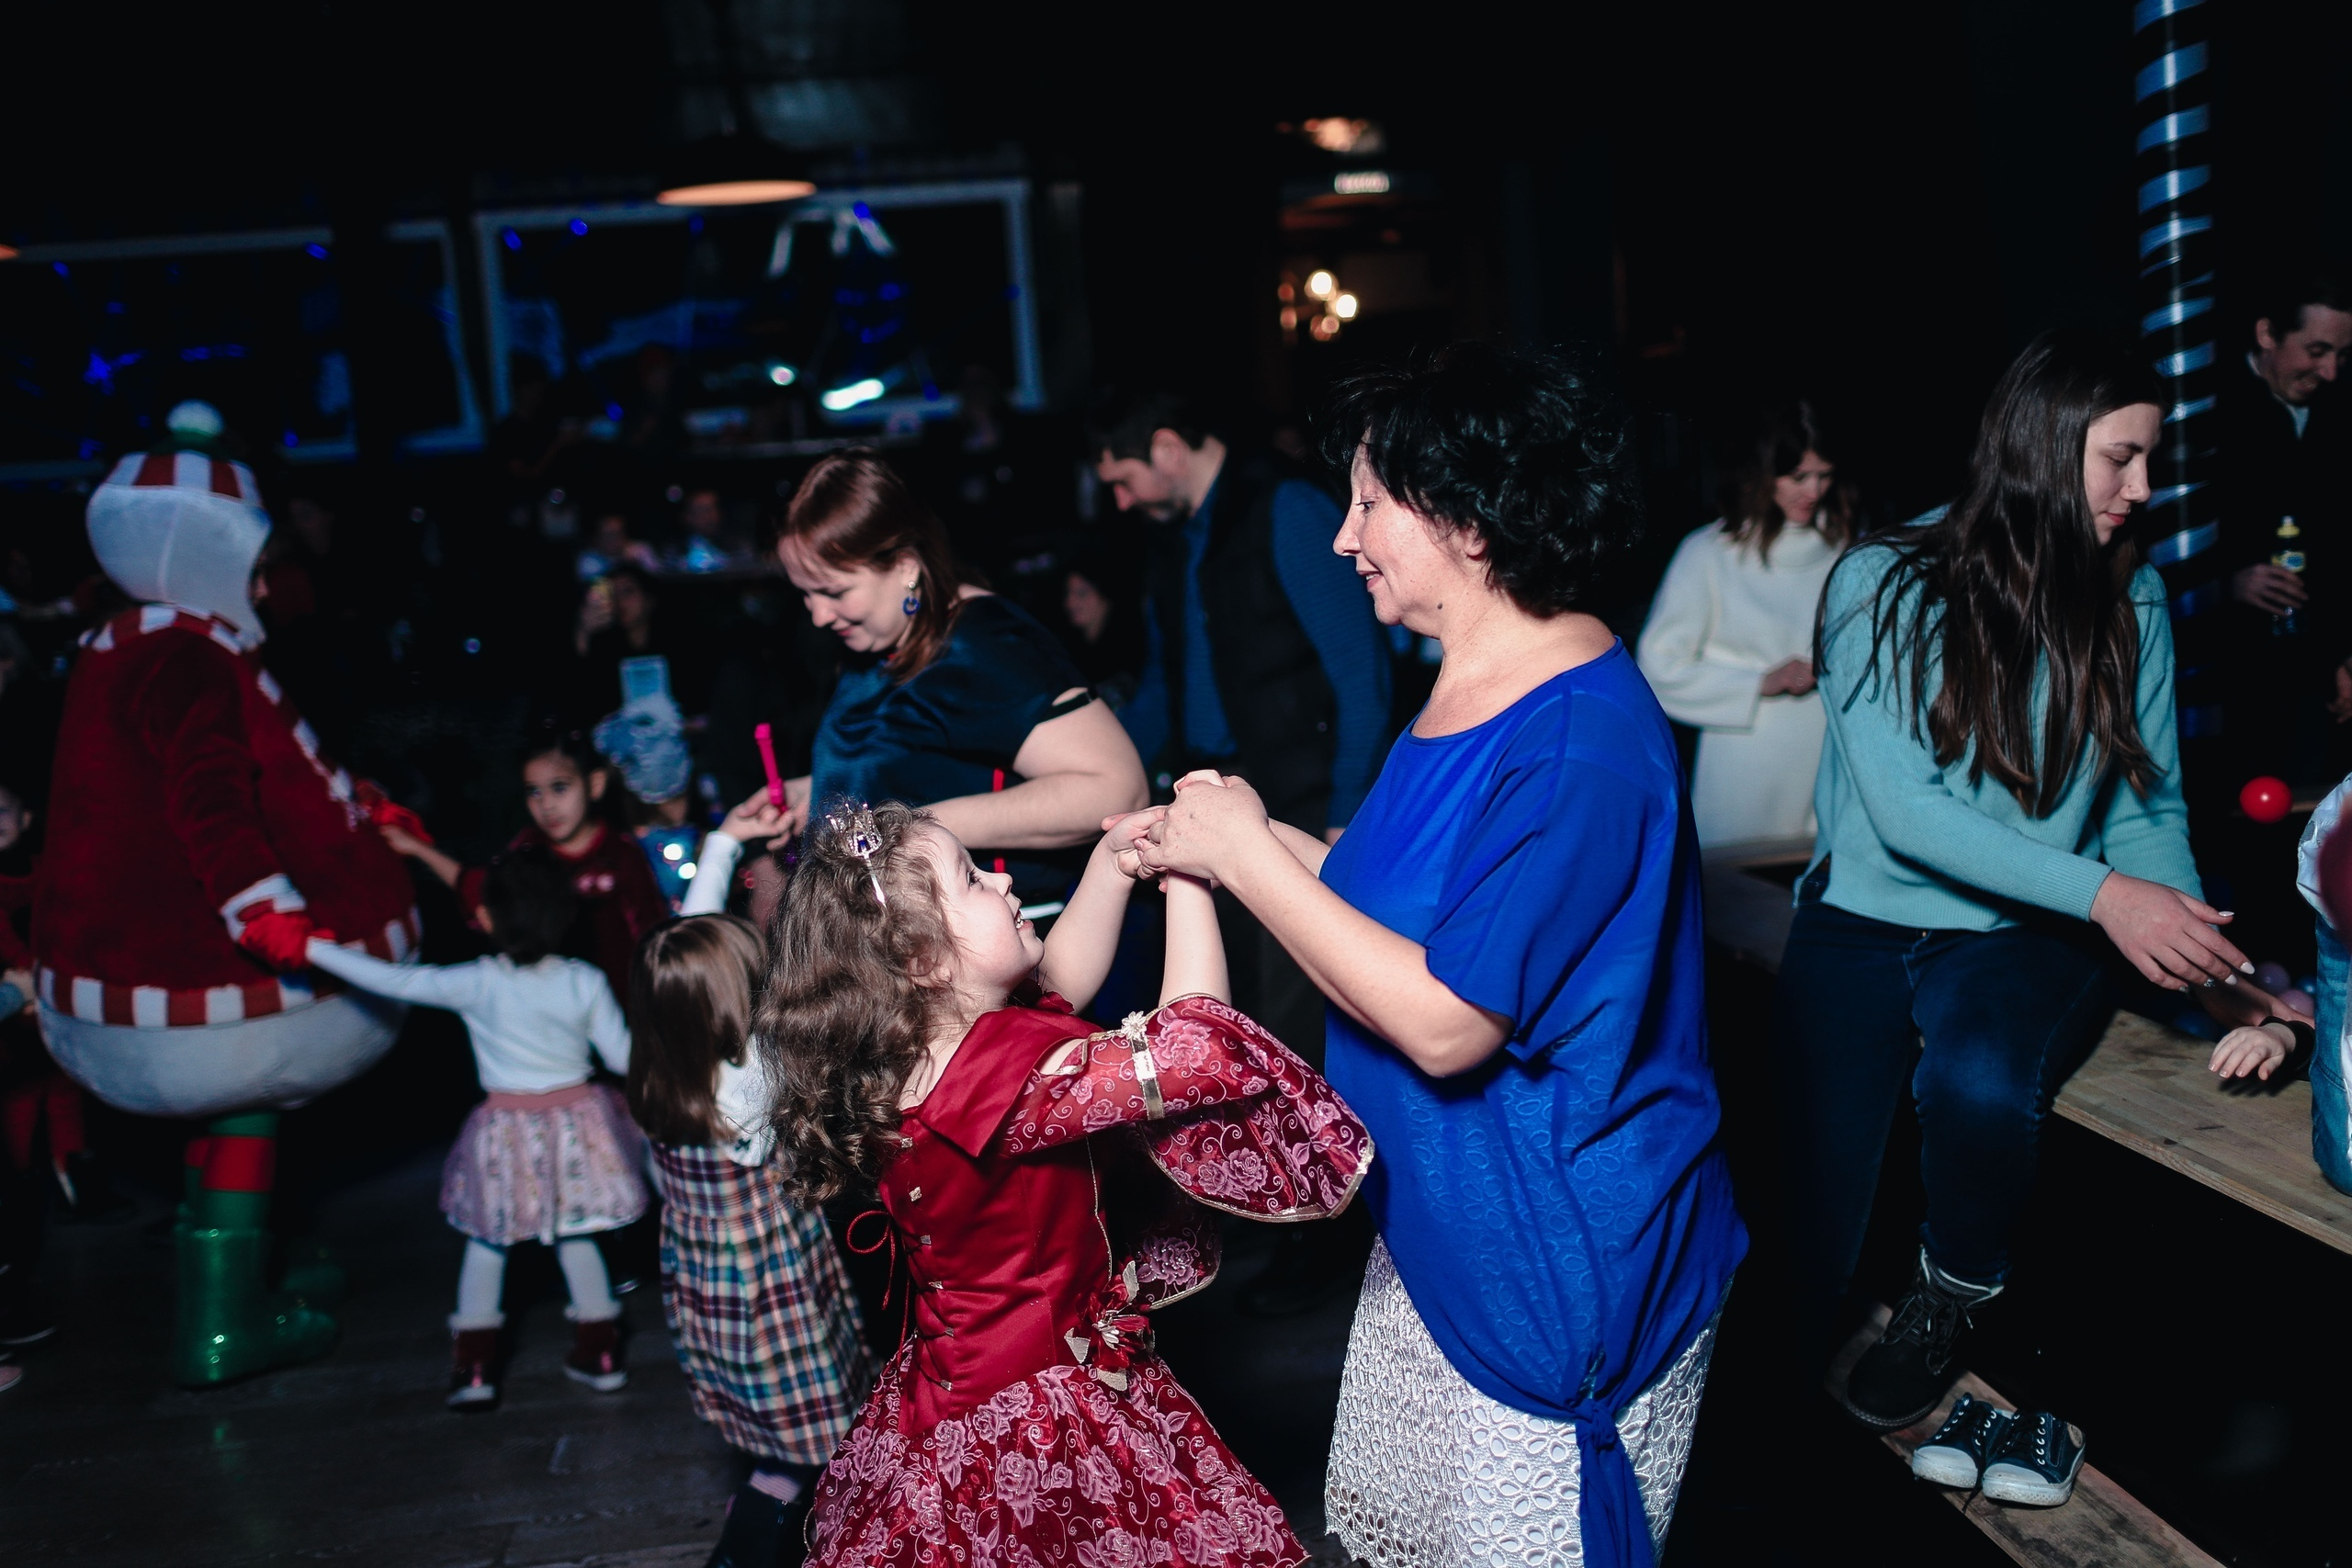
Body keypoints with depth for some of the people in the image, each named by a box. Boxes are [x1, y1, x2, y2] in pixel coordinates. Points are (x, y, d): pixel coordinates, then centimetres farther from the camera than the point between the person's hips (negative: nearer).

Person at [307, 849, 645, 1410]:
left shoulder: (475, 985, -15)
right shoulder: (586, 983, -11)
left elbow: (393, 980, -13)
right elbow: (623, 1055, -5)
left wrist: (314, 948, -5)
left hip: (507, 1128, -2)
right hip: (576, 1123, 2)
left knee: (486, 1241, 13)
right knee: (575, 1237, 16)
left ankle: (474, 1368, 16)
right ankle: (600, 1354, 23)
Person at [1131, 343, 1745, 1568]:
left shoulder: (1580, 741, -26)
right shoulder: (1468, 686, 5)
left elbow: (1445, 1021, -28)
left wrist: (1249, 857, -21)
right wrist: (1260, 840, 0)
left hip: (1558, 1266, -9)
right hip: (1438, 1227, 9)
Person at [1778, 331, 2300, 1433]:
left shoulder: (2129, 600, 5)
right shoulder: (1882, 586, -7)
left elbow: (2148, 805, 7)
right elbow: (1902, 812, -14)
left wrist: (2197, 947, -12)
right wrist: (2103, 893, -23)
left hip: (2025, 934, 1)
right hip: (1864, 920, -1)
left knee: (1978, 1085, -33)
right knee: (1821, 1212, -10)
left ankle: (1948, 1304, -2)